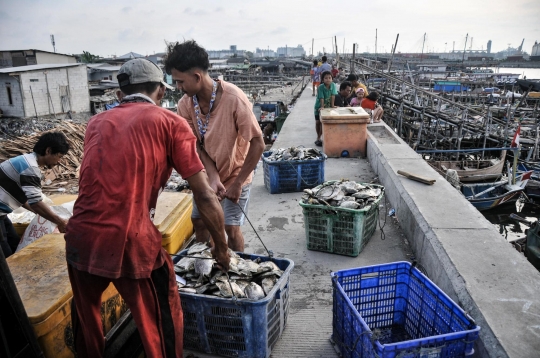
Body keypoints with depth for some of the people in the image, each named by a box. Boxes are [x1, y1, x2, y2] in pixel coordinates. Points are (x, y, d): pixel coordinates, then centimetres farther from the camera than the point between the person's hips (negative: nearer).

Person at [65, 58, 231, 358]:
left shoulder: (97, 122, 15)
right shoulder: (170, 122, 0)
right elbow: (205, 197, -3)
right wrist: (221, 247, 11)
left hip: (80, 238, 6)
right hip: (132, 243, -5)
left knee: (86, 314, 31)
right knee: (162, 324, 17)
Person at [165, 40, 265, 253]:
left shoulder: (234, 99, -28)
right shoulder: (185, 104, -13)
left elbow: (258, 144, -25)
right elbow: (197, 146, -8)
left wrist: (238, 182, -22)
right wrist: (213, 177, -23)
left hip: (235, 174, -5)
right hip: (208, 175, 5)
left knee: (231, 227, -2)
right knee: (198, 220, 12)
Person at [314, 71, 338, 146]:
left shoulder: (333, 85, -12)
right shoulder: (320, 87, -21)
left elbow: (333, 96, -14)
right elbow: (321, 98, -26)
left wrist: (332, 105, -17)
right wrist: (322, 107, -33)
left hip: (328, 106, 2)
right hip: (319, 106, -1)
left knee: (323, 122, -1)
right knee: (318, 122, 5)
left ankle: (318, 138, 12)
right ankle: (318, 138, 20)